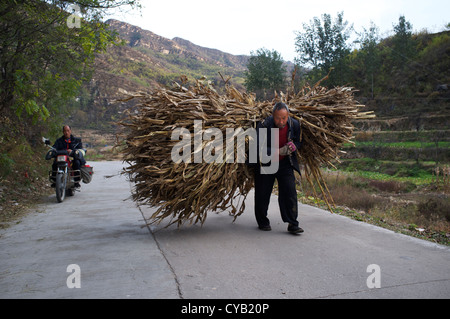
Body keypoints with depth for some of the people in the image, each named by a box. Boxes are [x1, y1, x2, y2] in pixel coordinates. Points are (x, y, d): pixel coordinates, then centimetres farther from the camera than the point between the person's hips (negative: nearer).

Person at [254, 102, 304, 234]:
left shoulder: (294, 124, -7)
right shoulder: (263, 126, -20)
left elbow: (299, 141, 7)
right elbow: (259, 148, -24)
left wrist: (294, 146, -17)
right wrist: (279, 151, -30)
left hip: (285, 164, 2)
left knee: (290, 192, -7)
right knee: (262, 194, 6)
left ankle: (292, 224, 2)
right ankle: (262, 222, 25)